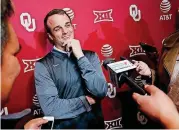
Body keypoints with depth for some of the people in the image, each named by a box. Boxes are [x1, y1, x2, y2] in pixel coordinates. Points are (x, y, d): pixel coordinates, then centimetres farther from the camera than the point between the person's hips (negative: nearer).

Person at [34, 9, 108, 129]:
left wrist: (80, 56, -12)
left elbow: (101, 91, -8)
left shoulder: (90, 56, 3)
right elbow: (50, 108, -14)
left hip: (95, 124, 2)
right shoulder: (43, 65, -6)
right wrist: (87, 100, -6)